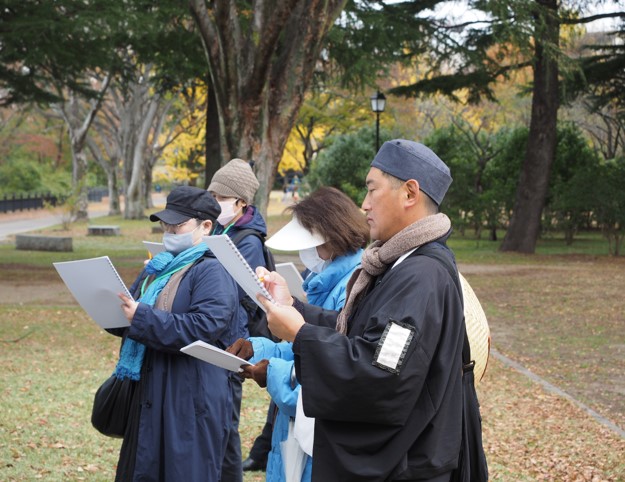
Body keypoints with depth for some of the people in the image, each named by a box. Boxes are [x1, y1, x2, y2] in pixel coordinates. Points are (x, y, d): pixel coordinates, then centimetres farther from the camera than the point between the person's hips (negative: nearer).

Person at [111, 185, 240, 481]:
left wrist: (141, 317, -26)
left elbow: (202, 329, -24)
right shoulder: (158, 267, 16)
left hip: (189, 403, -8)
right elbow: (131, 315, 19)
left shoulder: (214, 272, -10)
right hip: (148, 398, 8)